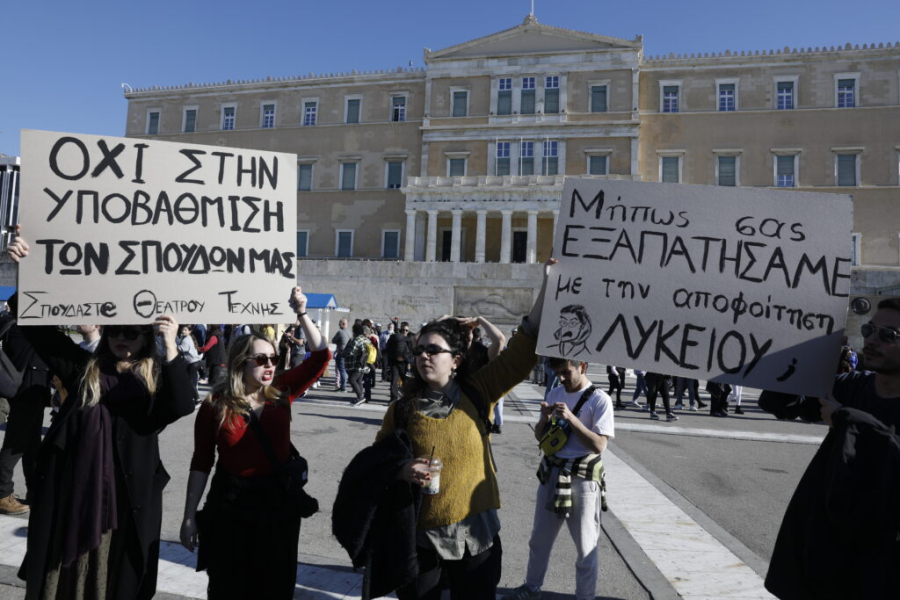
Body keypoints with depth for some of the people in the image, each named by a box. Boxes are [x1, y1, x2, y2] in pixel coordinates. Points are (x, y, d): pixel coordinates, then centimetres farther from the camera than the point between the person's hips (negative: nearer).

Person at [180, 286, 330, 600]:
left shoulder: (281, 393, -2)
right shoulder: (215, 405, -8)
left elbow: (321, 356, -6)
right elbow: (201, 464, -3)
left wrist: (302, 314, -14)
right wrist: (189, 517, -3)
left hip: (279, 503, 2)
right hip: (230, 506, -2)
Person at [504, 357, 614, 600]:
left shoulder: (600, 400, -12)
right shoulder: (555, 394, 5)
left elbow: (599, 445, -18)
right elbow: (539, 436, 10)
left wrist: (571, 418, -25)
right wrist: (545, 418, -11)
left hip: (583, 479, -6)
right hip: (551, 473, 6)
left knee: (585, 545, 8)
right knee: (540, 537, 19)